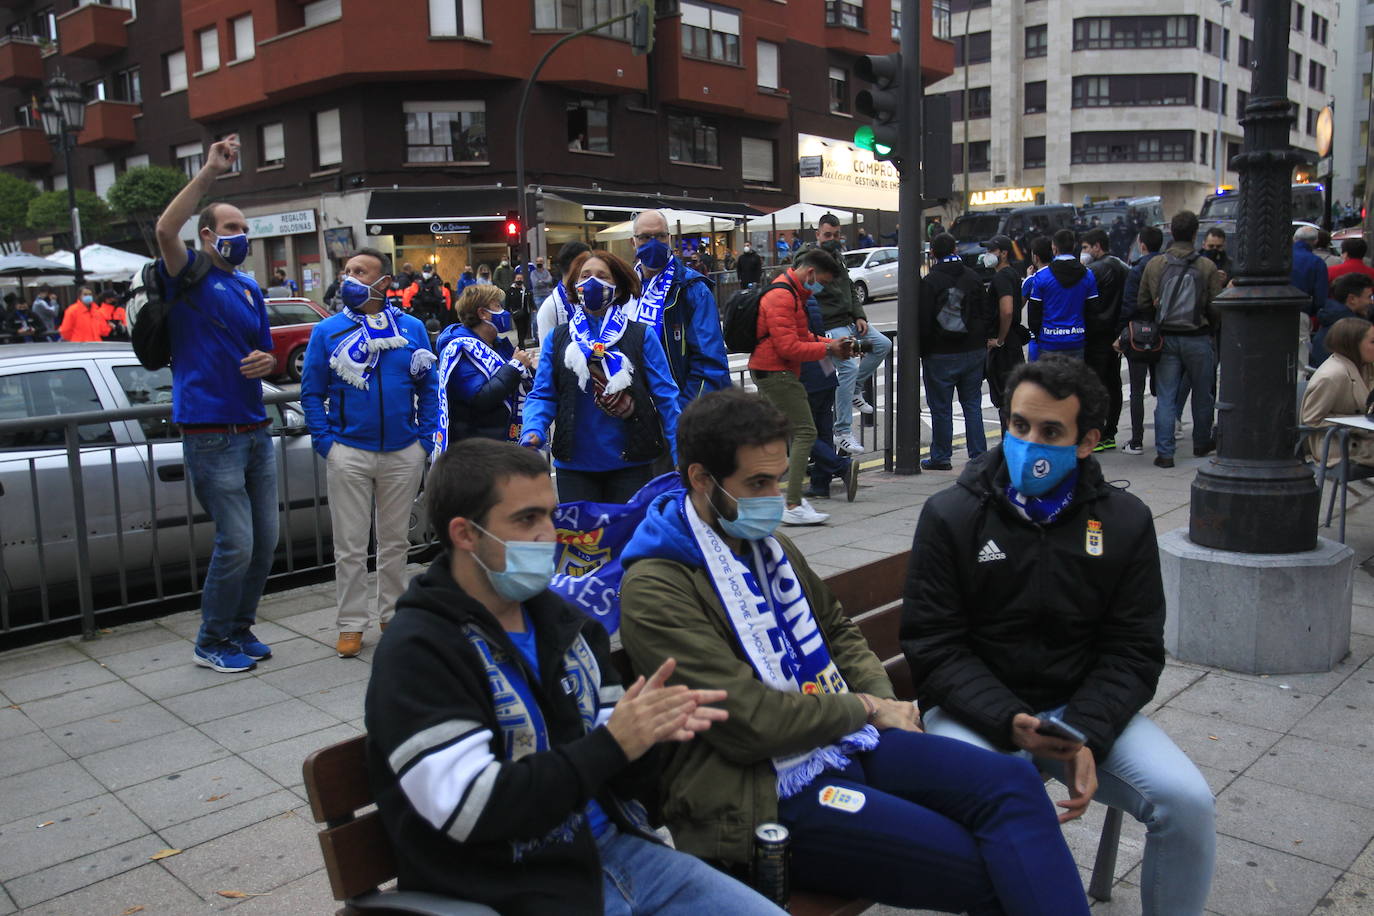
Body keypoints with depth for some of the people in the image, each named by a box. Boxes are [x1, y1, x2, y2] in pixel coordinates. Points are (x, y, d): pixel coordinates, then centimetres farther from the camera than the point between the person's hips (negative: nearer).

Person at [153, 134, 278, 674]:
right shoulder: (189, 276, -3)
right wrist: (210, 172, -26)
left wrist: (268, 362, 0)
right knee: (236, 544, -7)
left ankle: (240, 630, 28)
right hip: (211, 436, -7)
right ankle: (211, 643, 12)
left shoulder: (250, 289, 17)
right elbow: (166, 230, -25)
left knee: (264, 542, 11)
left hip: (255, 431, 7)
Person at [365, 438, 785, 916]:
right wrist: (611, 744, -22)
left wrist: (645, 729, -14)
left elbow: (617, 769, 9)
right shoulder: (416, 654, -14)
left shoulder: (566, 622, 7)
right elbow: (471, 810, -21)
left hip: (616, 849, 7)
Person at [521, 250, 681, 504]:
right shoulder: (557, 338, 6)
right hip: (574, 463, 1)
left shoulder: (642, 336, 1)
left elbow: (665, 396, -1)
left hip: (631, 463, -1)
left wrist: (681, 457, -6)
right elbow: (542, 395, 2)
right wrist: (533, 431, -17)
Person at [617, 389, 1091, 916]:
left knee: (1013, 784, -11)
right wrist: (866, 708, -8)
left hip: (847, 740, 8)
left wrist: (883, 699, 5)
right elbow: (748, 721, -20)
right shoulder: (655, 590, -16)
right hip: (768, 791, -8)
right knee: (986, 870, -17)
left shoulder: (768, 546, 13)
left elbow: (837, 629, 25)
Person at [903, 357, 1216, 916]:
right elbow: (934, 644, -7)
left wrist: (1087, 736, -16)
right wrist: (1009, 722, -21)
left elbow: (1133, 651, 1)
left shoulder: (1125, 522, 4)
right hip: (977, 709, -2)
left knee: (1188, 802, -17)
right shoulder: (951, 515, -4)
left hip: (1085, 707, 3)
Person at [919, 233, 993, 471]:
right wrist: (983, 341, 16)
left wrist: (923, 351, -3)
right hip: (973, 352, 5)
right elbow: (987, 313, 7)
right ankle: (979, 456, 12)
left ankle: (941, 458, 10)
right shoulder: (972, 276, 5)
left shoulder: (929, 282, -10)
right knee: (972, 404, 11)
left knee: (941, 407, 4)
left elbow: (924, 322, -13)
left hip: (941, 354, -4)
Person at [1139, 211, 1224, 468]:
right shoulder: (1207, 268, -8)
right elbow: (1216, 309, -6)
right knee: (1202, 395, 16)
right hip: (1198, 339, -2)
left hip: (1166, 338, 2)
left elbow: (1141, 304, 4)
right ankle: (1201, 444, 31)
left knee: (1166, 397, 4)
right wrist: (1210, 330, 13)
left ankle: (1164, 452, -1)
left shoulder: (1154, 265, -1)